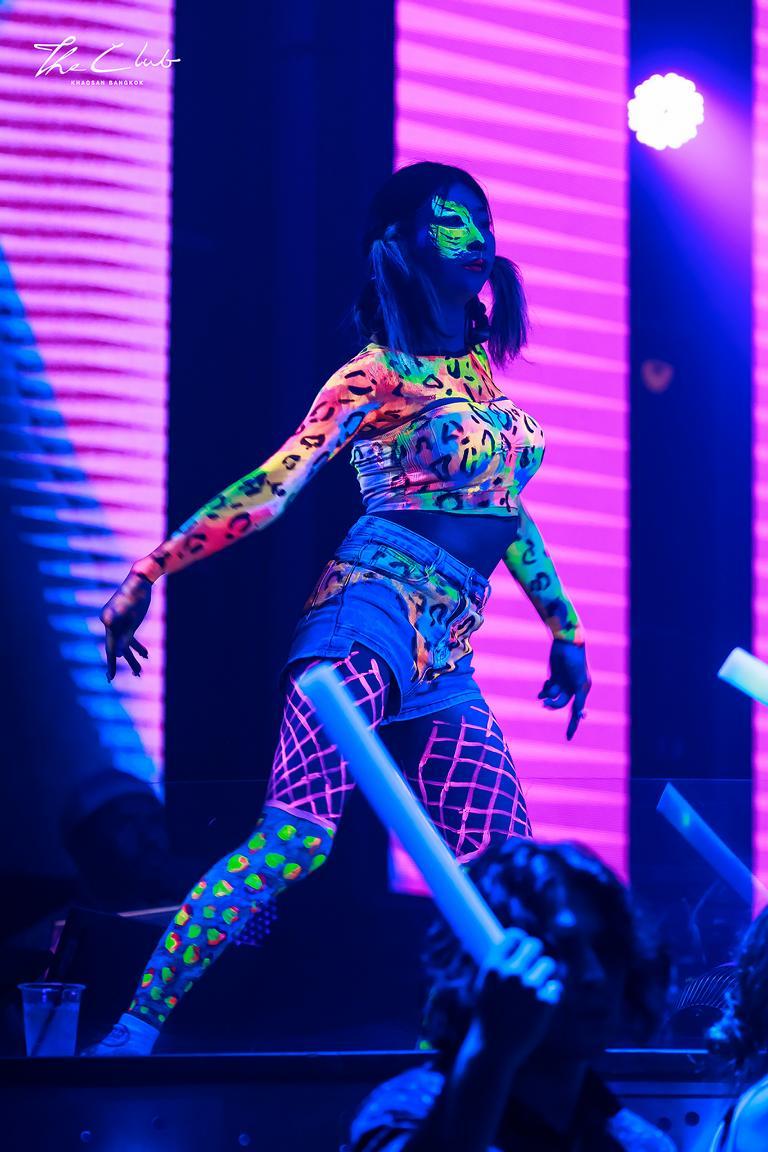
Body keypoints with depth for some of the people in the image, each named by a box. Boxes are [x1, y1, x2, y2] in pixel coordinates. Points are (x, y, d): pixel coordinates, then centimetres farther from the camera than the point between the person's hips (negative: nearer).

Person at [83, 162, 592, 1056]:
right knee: (297, 835, -22)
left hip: (443, 660, 8)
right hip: (375, 613, -8)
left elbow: (504, 505, 30)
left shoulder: (481, 364, 20)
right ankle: (134, 1030, -24)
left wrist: (564, 630, 34)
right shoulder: (377, 375, -2)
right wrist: (150, 571, -13)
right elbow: (270, 488, -7)